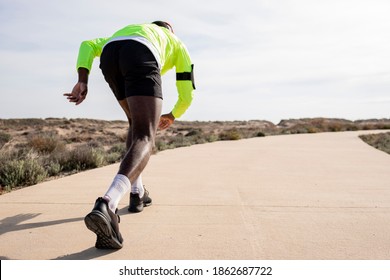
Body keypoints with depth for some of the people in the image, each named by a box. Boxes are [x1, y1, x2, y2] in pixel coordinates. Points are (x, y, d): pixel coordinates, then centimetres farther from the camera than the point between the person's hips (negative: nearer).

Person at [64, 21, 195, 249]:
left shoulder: (126, 32, 47)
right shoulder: (178, 45, 39)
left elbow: (88, 45, 27)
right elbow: (186, 95, 32)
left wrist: (83, 82, 13)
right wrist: (173, 116, 52)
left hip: (109, 56, 5)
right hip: (140, 61, -4)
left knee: (137, 123, 25)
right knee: (145, 139, -11)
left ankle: (137, 193, 25)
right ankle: (107, 206, -38)